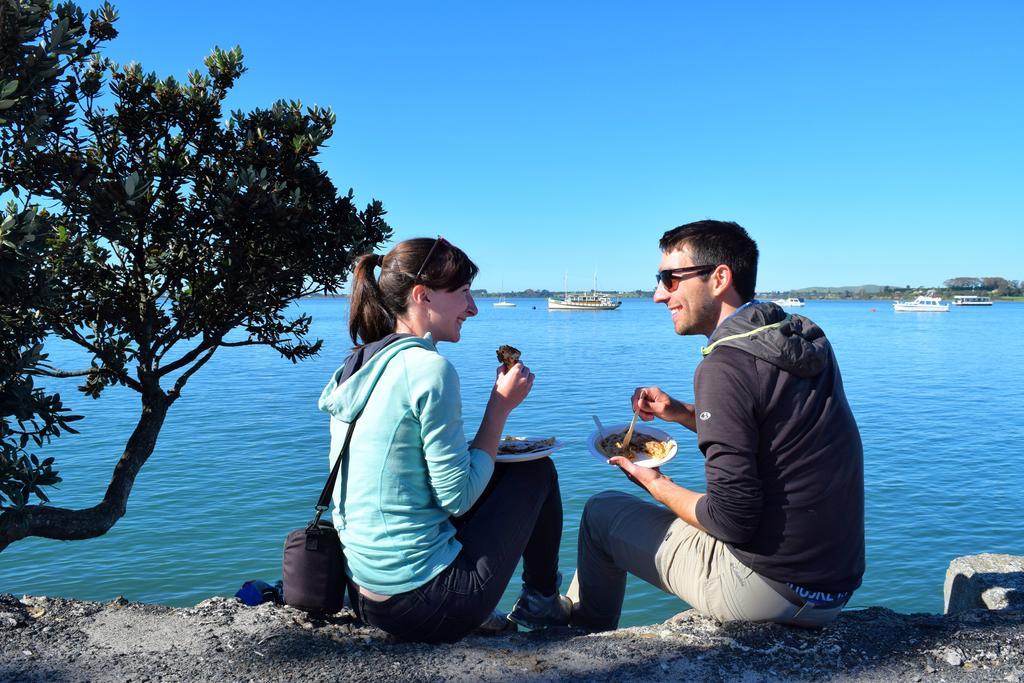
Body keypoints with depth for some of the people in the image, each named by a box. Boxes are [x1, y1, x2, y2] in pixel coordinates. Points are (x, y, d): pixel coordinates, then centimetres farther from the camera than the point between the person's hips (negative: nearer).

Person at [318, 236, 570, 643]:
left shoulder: (355, 366, 6)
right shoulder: (428, 367, -19)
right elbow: (459, 497, -16)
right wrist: (501, 405, -7)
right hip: (425, 606, -8)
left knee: (502, 464, 24)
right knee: (536, 469, 11)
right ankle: (541, 600, 30)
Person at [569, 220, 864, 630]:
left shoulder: (726, 366, -22)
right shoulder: (810, 341, 4)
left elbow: (733, 519, -23)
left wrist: (657, 486, -5)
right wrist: (683, 413, 9)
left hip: (766, 589, -8)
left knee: (602, 511, 10)